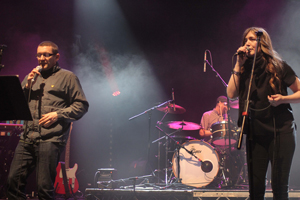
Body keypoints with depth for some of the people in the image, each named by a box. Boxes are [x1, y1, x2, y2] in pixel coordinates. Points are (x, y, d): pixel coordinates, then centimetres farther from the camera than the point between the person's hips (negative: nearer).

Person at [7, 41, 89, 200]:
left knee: (44, 186, -9)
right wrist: (28, 85, 2)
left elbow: (81, 105, 2)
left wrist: (58, 115, -10)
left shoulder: (68, 77, 9)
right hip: (27, 137, 5)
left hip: (51, 139, -5)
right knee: (13, 180, -3)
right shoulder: (31, 77, 24)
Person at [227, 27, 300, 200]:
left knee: (279, 186, -2)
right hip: (255, 134, 3)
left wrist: (283, 99, -16)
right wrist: (238, 64, -4)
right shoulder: (245, 69, 10)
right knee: (256, 186, 3)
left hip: (280, 131, -3)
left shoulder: (278, 67, -1)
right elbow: (231, 93, -4)